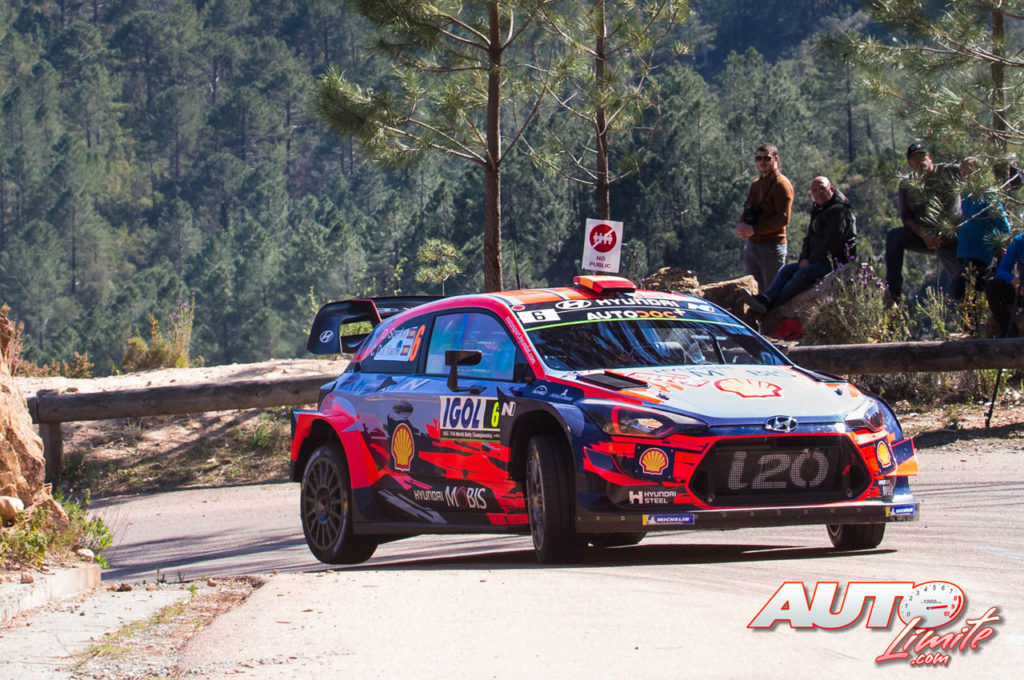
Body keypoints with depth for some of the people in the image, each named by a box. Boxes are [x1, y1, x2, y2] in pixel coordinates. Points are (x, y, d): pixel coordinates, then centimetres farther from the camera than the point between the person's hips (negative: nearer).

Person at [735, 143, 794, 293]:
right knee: (759, 293, 12)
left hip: (772, 246, -8)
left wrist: (754, 229, -19)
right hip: (752, 245, 8)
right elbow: (747, 211, 21)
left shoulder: (781, 184, -9)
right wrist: (742, 226, -2)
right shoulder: (756, 184, 18)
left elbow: (783, 218, -17)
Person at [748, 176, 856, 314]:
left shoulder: (839, 211, -14)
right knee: (786, 270, -3)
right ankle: (765, 299, -21)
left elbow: (831, 243, -20)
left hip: (836, 262, -10)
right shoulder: (818, 210, 17)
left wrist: (811, 260, -12)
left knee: (802, 275, -27)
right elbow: (809, 238, 20)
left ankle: (771, 305, -32)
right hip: (819, 261, 10)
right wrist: (804, 259, 1)